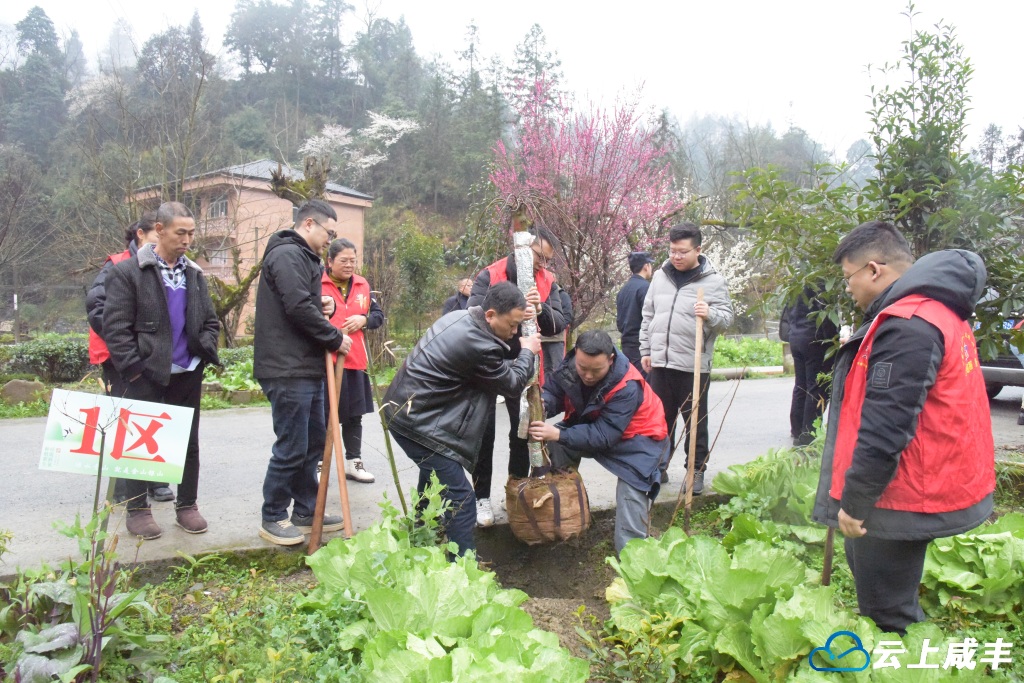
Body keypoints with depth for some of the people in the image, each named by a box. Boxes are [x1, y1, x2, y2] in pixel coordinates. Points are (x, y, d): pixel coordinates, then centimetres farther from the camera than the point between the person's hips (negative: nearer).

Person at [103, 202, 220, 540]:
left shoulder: (195, 274, 10)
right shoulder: (127, 271, -5)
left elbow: (210, 321, 16)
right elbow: (115, 326, -9)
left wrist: (205, 354, 3)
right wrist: (134, 368, -13)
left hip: (187, 374, 5)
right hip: (146, 375, -4)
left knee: (188, 443, 11)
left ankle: (186, 505, 22)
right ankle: (137, 510, 18)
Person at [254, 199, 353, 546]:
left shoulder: (304, 258, 20)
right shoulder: (287, 254, -13)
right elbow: (298, 308, -22)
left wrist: (326, 305, 2)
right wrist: (335, 338, -12)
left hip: (307, 367, 11)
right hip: (288, 370, -11)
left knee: (314, 442, 16)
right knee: (291, 448, -3)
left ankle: (306, 512, 27)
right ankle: (273, 518, 13)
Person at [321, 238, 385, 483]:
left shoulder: (362, 285, 11)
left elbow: (379, 315, 15)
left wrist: (364, 319, -5)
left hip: (355, 360, 5)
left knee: (354, 414, 14)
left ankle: (353, 462, 27)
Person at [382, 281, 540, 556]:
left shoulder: (458, 316, 4)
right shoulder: (480, 346, -25)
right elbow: (512, 385, -7)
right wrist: (527, 352, 8)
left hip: (402, 407, 11)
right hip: (417, 422, -11)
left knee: (433, 474, 30)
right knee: (460, 499, -7)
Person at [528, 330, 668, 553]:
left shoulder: (627, 387, -36)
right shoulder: (569, 365, -21)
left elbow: (604, 436, -38)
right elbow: (553, 390, -10)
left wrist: (559, 434, -47)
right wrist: (542, 405, -37)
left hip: (635, 437, -6)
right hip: (591, 424, 6)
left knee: (631, 486, -25)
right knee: (553, 445, -9)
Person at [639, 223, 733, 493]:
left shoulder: (713, 281, -2)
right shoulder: (660, 277, 10)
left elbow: (727, 316, -4)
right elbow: (648, 316, 15)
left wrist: (710, 315, -26)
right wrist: (646, 350, 11)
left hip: (694, 365, -4)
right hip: (659, 362, 4)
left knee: (695, 421, 7)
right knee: (660, 418, 13)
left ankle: (696, 470, 19)